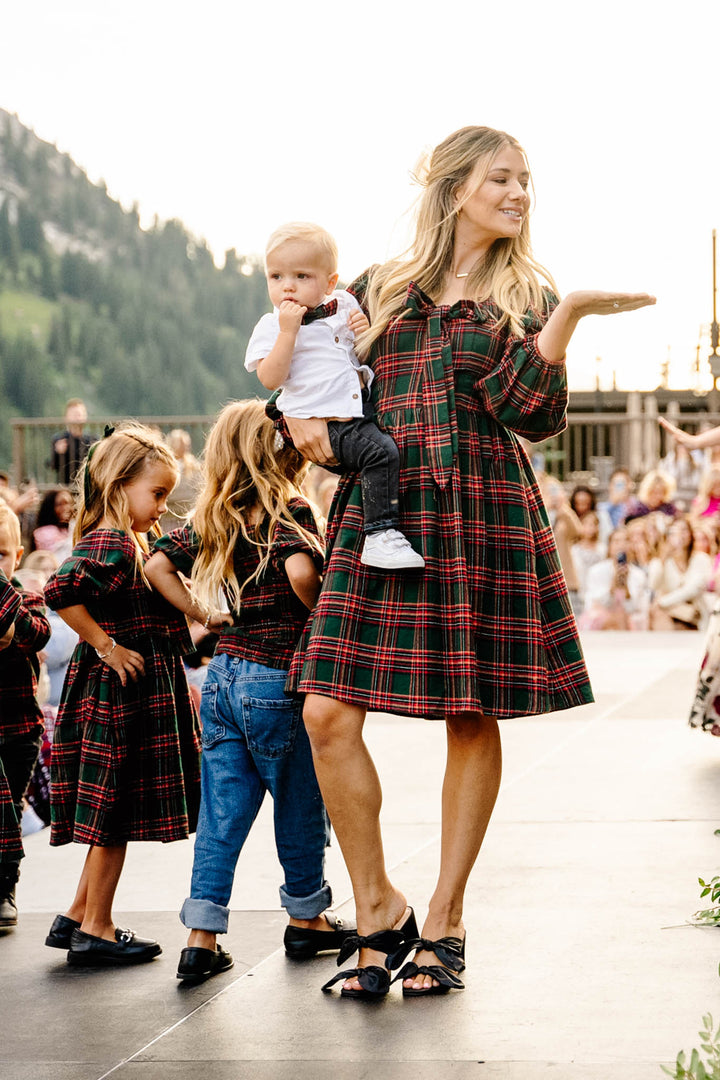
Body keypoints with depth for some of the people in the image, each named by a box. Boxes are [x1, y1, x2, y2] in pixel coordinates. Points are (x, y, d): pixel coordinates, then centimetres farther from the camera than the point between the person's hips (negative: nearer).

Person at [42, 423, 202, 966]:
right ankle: (95, 930, 8)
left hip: (144, 693, 10)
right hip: (119, 697, -10)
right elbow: (60, 591, -31)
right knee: (114, 817, -1)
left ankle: (78, 917, 24)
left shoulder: (133, 544, 15)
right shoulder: (110, 546, -17)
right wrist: (107, 647, -23)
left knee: (111, 819, 15)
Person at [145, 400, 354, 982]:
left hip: (224, 675, 6)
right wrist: (321, 615, -12)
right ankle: (307, 918, 28)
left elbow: (158, 565, 8)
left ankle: (202, 937, 2)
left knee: (222, 809, 7)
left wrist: (199, 612, 8)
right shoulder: (290, 509, -12)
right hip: (278, 678, -6)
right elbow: (300, 571, -29)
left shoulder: (212, 518, 7)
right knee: (300, 802, 12)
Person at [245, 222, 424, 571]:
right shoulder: (271, 326, 2)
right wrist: (288, 330, -17)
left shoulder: (344, 306, 14)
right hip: (324, 422, -7)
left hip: (363, 408, 7)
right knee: (381, 451, -28)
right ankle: (379, 535, -31)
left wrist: (368, 333, 2)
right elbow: (270, 379, -12)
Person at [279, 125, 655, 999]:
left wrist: (567, 318, -15)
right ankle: (379, 912, 6)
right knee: (328, 713, -9)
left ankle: (444, 923, 14)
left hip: (483, 516, -1)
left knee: (472, 718, 1)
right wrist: (303, 420, -1)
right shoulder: (380, 290, 14)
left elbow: (534, 417, -5)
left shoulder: (526, 299, 10)